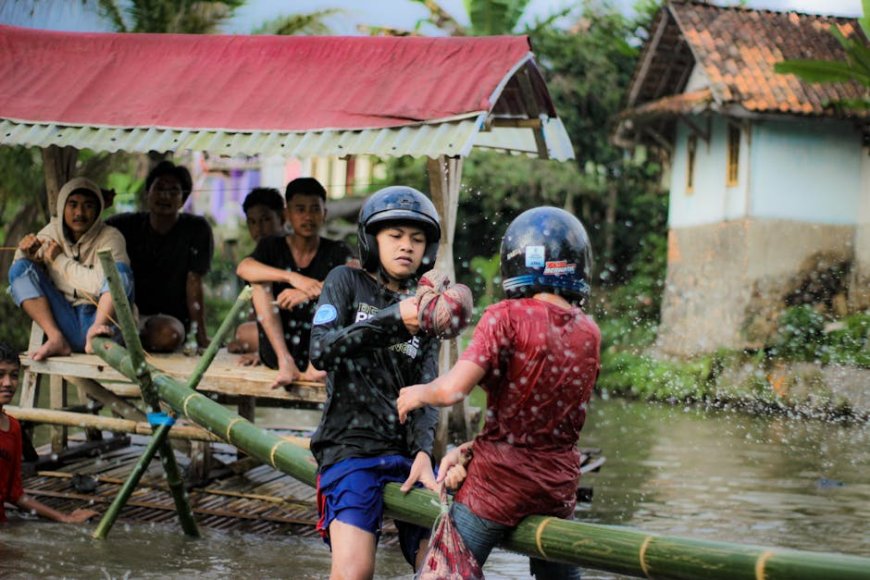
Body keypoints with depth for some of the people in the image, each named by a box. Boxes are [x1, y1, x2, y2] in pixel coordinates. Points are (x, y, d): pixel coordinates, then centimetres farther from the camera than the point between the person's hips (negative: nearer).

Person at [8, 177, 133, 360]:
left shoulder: (110, 237, -4)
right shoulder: (51, 233, 7)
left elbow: (100, 284, -17)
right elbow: (20, 272, 11)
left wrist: (60, 260, -10)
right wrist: (27, 252, -10)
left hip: (97, 317, -3)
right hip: (64, 325, 3)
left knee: (120, 269, -24)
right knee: (21, 267, -10)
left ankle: (96, 334, -44)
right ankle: (56, 339, -25)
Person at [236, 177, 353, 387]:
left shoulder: (336, 252, 4)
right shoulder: (272, 247, 6)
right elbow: (243, 268, -18)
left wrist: (309, 292, -33)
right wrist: (293, 277, -33)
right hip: (278, 350, 1)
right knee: (261, 282, -15)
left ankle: (316, 366, -26)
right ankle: (286, 362, -27)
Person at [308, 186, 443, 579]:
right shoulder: (346, 282, 7)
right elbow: (321, 351, -11)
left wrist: (423, 452, -13)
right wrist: (393, 318, -19)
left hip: (408, 453, 4)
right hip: (351, 447, -4)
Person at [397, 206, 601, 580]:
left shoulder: (508, 316, -14)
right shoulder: (589, 334, 3)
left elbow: (452, 389, -23)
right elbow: (534, 415, 8)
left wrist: (416, 394, -2)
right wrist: (467, 451, 7)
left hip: (499, 484, -5)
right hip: (559, 487, 5)